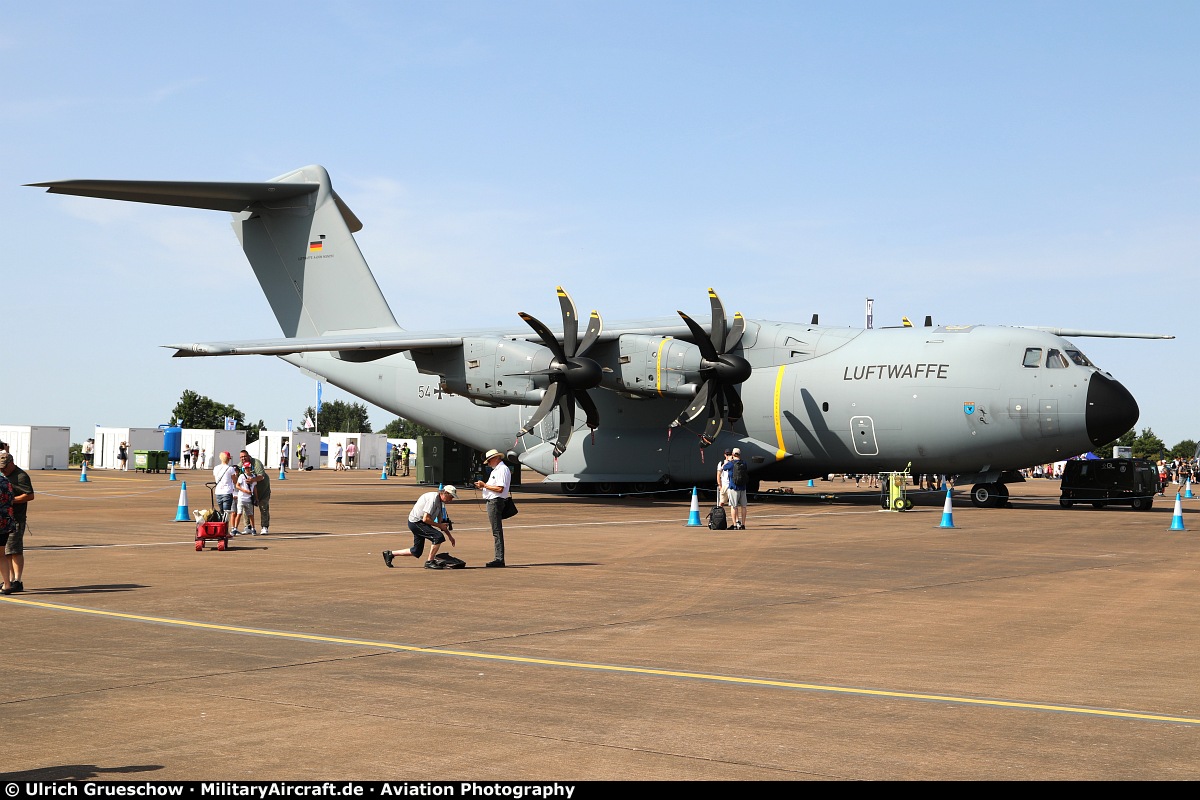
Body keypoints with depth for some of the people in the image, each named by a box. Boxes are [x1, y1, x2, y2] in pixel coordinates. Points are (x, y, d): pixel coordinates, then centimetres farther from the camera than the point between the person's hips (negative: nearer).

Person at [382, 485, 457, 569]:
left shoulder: (440, 502, 10)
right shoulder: (433, 499, -20)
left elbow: (441, 522, 18)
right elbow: (425, 519, -26)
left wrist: (450, 536, 14)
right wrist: (439, 525, -17)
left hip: (420, 523, 10)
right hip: (416, 522, -10)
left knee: (416, 552, 12)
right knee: (438, 536, -22)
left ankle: (390, 554, 24)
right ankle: (429, 562, -11)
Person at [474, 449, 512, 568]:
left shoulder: (502, 470, -12)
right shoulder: (496, 470, 21)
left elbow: (500, 488, -22)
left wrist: (485, 485, -15)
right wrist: (482, 486, 7)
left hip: (496, 502, -11)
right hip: (492, 502, 11)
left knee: (497, 531, -10)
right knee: (496, 531, 11)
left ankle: (499, 559, -10)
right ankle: (499, 558, 14)